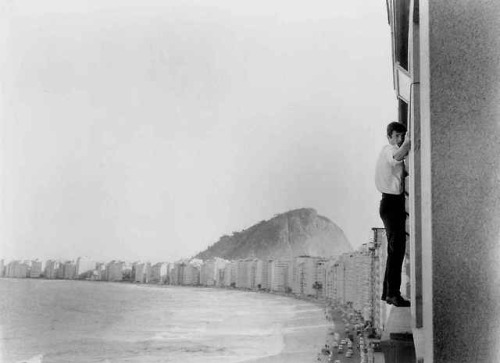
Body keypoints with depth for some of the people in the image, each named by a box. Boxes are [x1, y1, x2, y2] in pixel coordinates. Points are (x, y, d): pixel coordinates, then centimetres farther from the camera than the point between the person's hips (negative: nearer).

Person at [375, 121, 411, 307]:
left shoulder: (386, 151, 20)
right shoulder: (390, 150, -10)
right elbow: (398, 157, -34)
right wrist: (408, 142, -25)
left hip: (390, 202, 11)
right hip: (392, 203, -11)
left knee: (394, 249, 15)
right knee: (396, 248, -16)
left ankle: (387, 292, 21)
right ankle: (393, 293, -20)